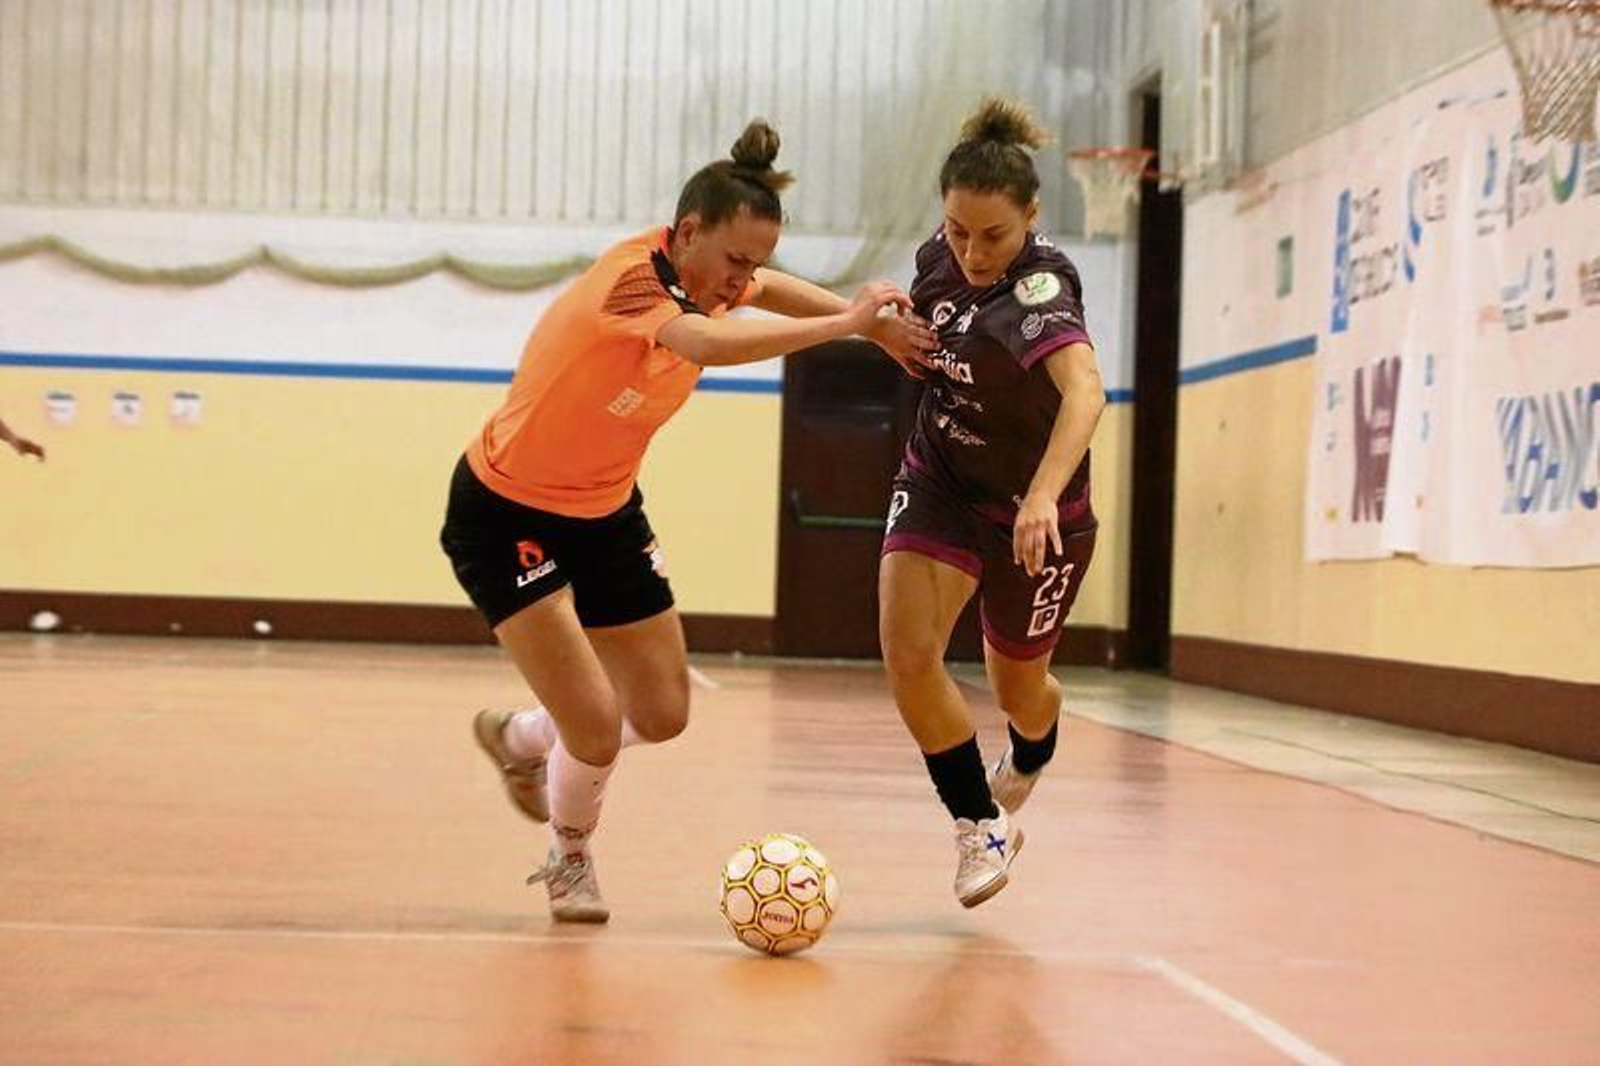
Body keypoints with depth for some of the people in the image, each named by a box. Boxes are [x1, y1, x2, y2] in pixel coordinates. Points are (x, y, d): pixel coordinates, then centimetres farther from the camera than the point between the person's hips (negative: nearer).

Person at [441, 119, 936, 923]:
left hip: (605, 513, 8)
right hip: (504, 517, -8)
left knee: (662, 717, 9)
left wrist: (871, 319, 4)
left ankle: (517, 739, 38)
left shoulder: (705, 276, -5)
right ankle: (570, 859, 19)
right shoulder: (631, 277, -29)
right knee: (596, 725, -13)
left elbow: (767, 287, 19)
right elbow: (711, 344, -50)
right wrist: (847, 323, -41)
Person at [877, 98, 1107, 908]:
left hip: (1031, 509, -4)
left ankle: (1026, 763, 54)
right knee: (907, 652, -18)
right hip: (938, 483, 4)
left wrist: (1042, 496, -64)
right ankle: (981, 826, 0)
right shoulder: (940, 257, -10)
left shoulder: (1042, 287, -30)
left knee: (1017, 687, 15)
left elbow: (1084, 390, -51)